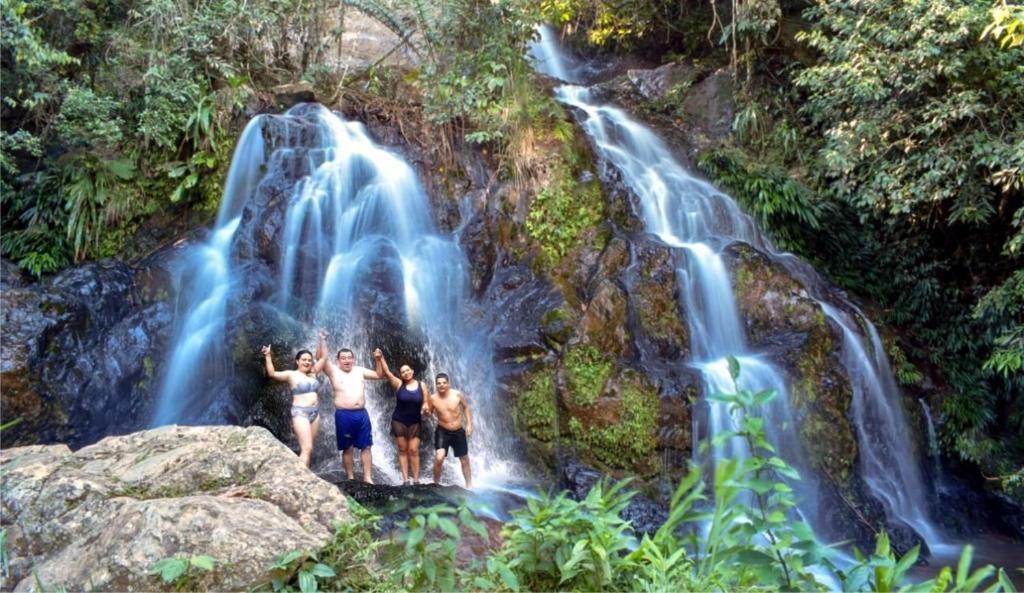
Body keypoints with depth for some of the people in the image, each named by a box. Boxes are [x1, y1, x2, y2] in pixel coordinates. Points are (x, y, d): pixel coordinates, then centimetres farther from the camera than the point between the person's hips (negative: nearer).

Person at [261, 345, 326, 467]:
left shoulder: (312, 374, 12)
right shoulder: (292, 375, -4)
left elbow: (323, 357, 17)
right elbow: (272, 374, -16)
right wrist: (268, 357, -27)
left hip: (314, 412, 7)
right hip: (300, 413, -7)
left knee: (307, 448, 10)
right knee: (307, 449, -16)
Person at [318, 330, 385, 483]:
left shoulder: (359, 371, 11)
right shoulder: (334, 371, 0)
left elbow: (379, 375, 16)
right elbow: (321, 358, -13)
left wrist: (378, 360, 2)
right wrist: (323, 340, -22)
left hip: (362, 413, 3)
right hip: (344, 415, -3)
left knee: (366, 447, 3)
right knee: (347, 448, 4)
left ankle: (367, 478, 8)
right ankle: (351, 478, 13)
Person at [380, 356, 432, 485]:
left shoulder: (421, 386, -1)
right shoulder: (399, 384, -5)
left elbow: (426, 403, 2)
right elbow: (387, 373, -16)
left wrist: (426, 409, -19)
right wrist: (381, 358, -23)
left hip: (415, 423, 0)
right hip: (399, 421, 0)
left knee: (414, 450, -2)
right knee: (402, 450, 3)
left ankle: (416, 479, 2)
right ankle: (405, 479, 5)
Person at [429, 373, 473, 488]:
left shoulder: (457, 394, -13)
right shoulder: (433, 399, -13)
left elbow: (466, 407, 4)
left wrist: (469, 424, -1)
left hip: (458, 432, 2)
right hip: (442, 432, -2)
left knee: (465, 460, 14)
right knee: (439, 458, -21)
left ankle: (469, 485, 32)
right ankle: (436, 483, 0)